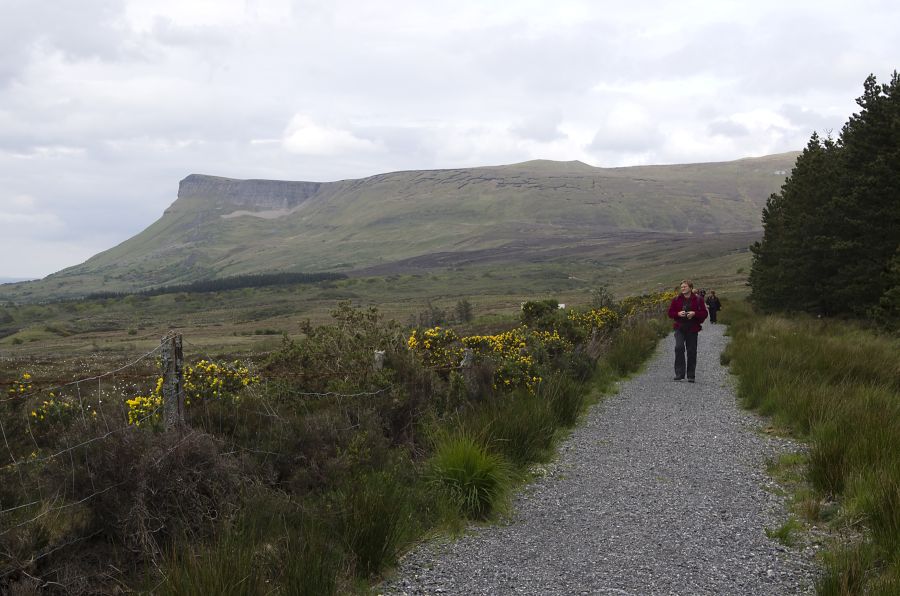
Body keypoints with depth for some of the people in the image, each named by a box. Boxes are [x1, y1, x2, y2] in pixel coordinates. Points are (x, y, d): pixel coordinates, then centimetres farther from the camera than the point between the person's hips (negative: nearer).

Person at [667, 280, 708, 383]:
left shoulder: (698, 300, 2)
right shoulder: (676, 299, 6)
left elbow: (704, 313, 1)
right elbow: (670, 313, 7)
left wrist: (694, 313, -16)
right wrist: (678, 314, -12)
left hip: (692, 329, 0)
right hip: (680, 328, 0)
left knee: (692, 352, 3)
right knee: (679, 347, -18)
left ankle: (691, 376, 13)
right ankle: (679, 373, -13)